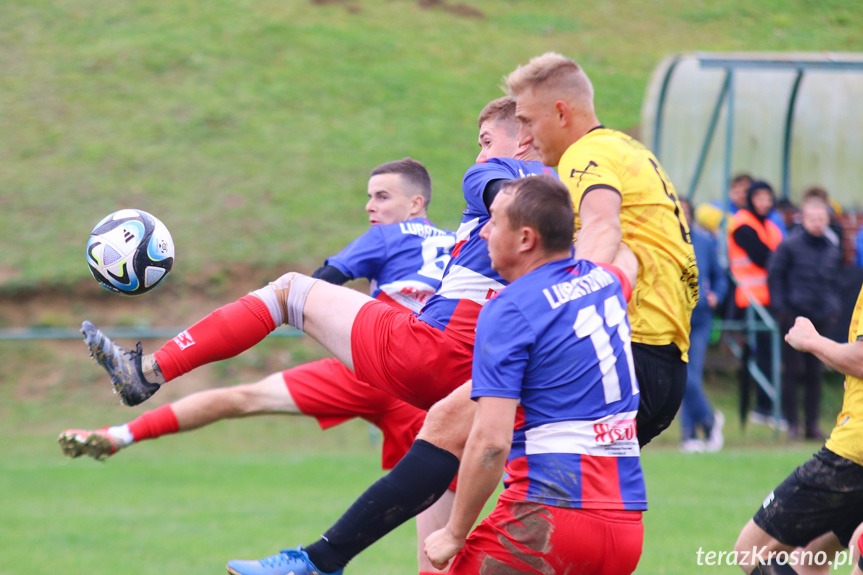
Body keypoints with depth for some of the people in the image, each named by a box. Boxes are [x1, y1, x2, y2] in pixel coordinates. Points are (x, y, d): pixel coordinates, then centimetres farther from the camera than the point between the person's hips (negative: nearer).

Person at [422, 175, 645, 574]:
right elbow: (626, 261, 42)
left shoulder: (508, 310, -9)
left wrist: (454, 534, -7)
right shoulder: (605, 282, 12)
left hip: (550, 518, -8)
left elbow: (491, 441, -15)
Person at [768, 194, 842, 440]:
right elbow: (774, 275, -1)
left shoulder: (832, 250, 11)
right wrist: (780, 308, -6)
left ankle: (812, 424, 10)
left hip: (821, 319, 4)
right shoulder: (790, 245, -4)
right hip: (795, 316, -4)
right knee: (793, 370, -4)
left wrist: (833, 308, 10)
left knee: (814, 373, 6)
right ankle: (792, 423, 1)